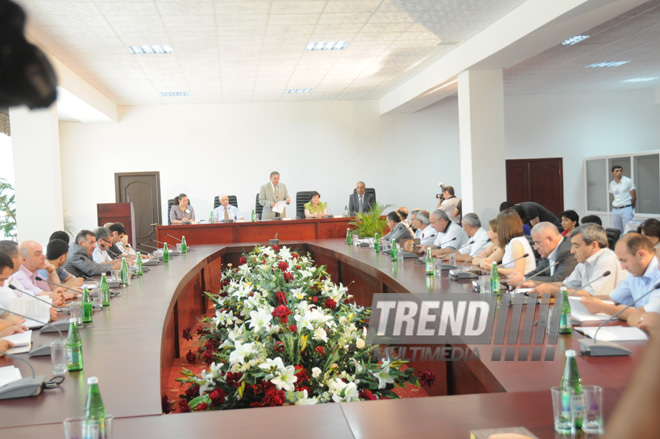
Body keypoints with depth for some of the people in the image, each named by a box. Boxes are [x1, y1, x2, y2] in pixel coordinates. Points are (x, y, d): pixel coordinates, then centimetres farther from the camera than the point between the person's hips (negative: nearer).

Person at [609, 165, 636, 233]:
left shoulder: (628, 181, -3)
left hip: (626, 209, -5)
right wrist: (614, 208, 11)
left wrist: (631, 209, 8)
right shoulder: (611, 184, 11)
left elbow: (634, 197, 1)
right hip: (615, 210, 5)